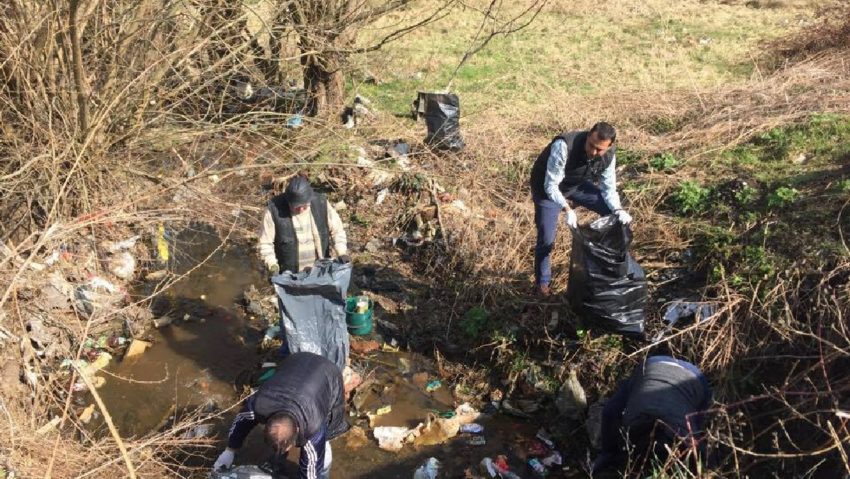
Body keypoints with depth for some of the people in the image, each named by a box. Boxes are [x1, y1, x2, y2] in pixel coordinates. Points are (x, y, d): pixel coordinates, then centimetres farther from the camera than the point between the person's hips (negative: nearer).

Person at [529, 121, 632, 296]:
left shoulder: (609, 154, -21)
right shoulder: (564, 145, -40)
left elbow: (608, 188, -9)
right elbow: (551, 185, -37)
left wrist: (618, 210, -28)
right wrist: (568, 210, -50)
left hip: (578, 184, 5)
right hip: (548, 187, -5)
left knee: (614, 214, 0)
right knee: (546, 239, -8)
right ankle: (542, 282, 18)